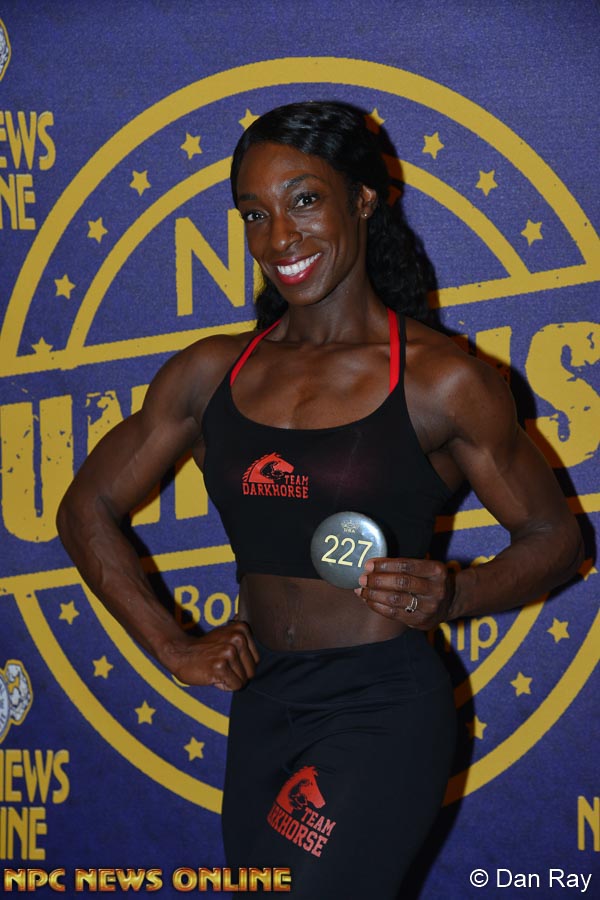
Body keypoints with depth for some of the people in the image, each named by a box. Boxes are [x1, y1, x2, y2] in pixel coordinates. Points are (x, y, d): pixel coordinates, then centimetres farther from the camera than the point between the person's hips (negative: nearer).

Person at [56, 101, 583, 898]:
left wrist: (450, 596, -17)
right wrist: (172, 647, 7)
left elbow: (554, 537, 2)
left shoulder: (442, 381, -7)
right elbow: (87, 508, 15)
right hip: (262, 705, 6)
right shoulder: (212, 374, 5)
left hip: (382, 707, -5)